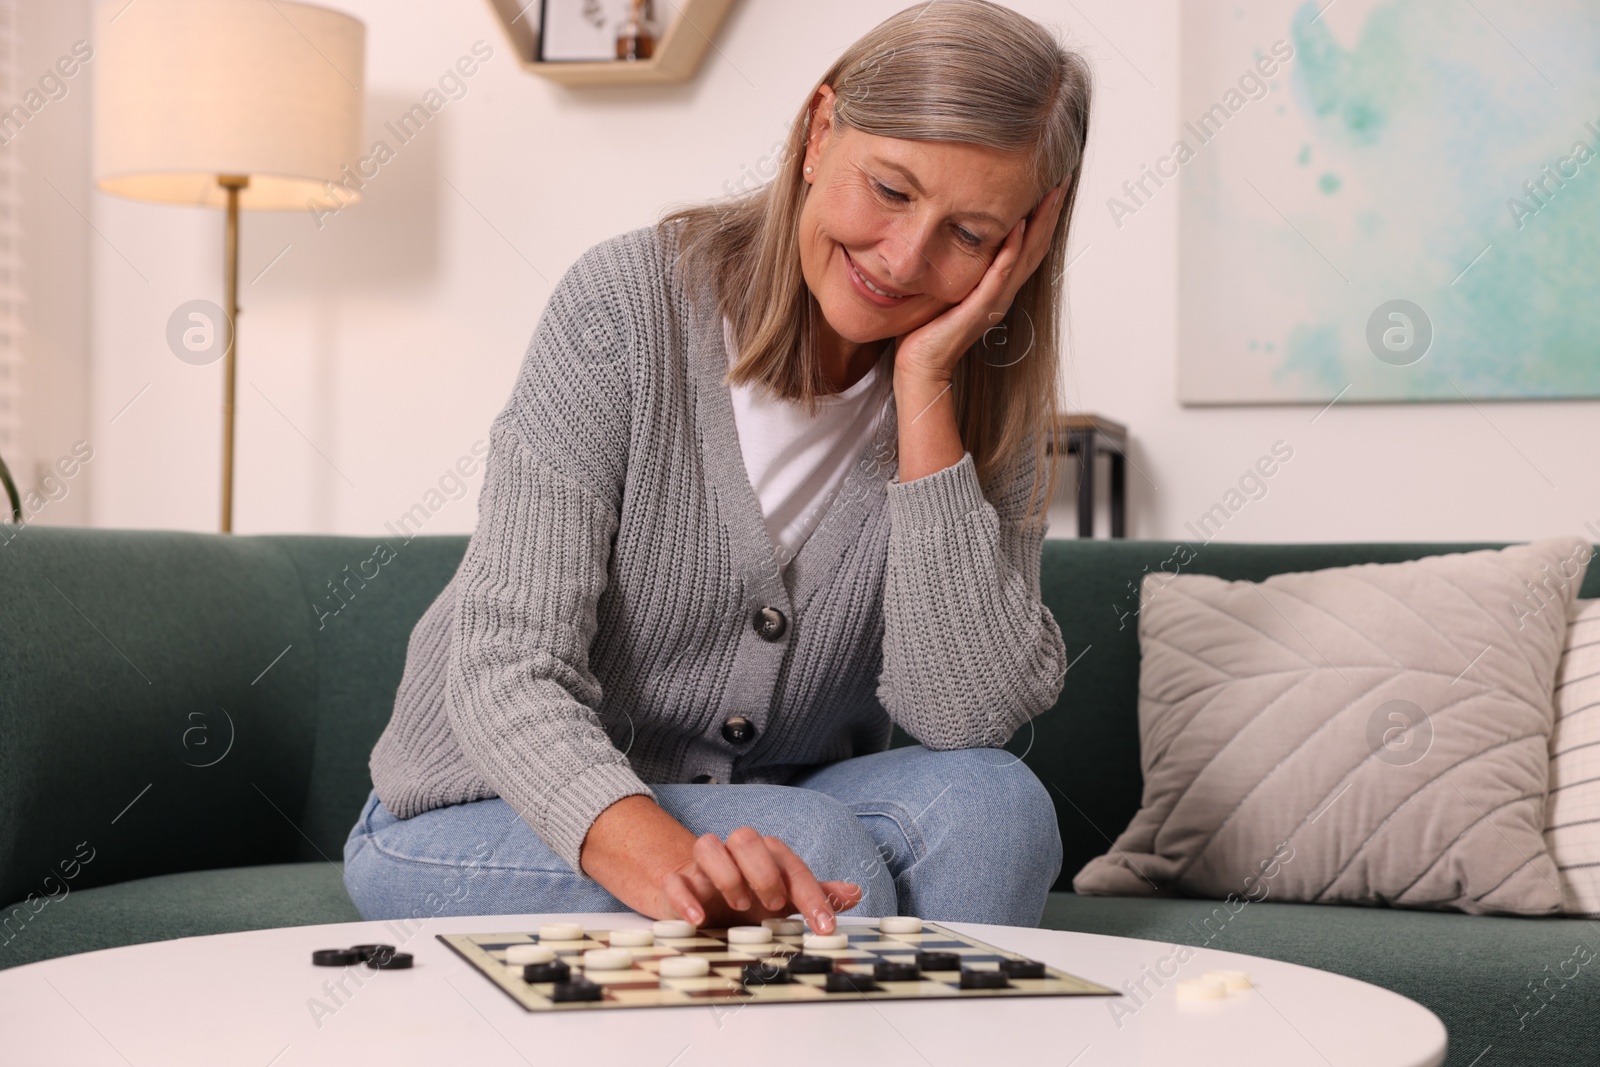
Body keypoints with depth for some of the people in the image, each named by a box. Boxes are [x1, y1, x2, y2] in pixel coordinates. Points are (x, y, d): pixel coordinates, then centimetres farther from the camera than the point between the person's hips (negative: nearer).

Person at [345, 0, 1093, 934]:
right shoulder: (630, 304, -17)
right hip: (487, 818, -4)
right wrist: (650, 850, -44)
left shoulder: (979, 398, -6)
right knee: (826, 850, -30)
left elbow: (971, 715, -19)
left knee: (987, 804, -24)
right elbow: (507, 671, -24)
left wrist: (926, 392, -23)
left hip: (751, 825, 4)